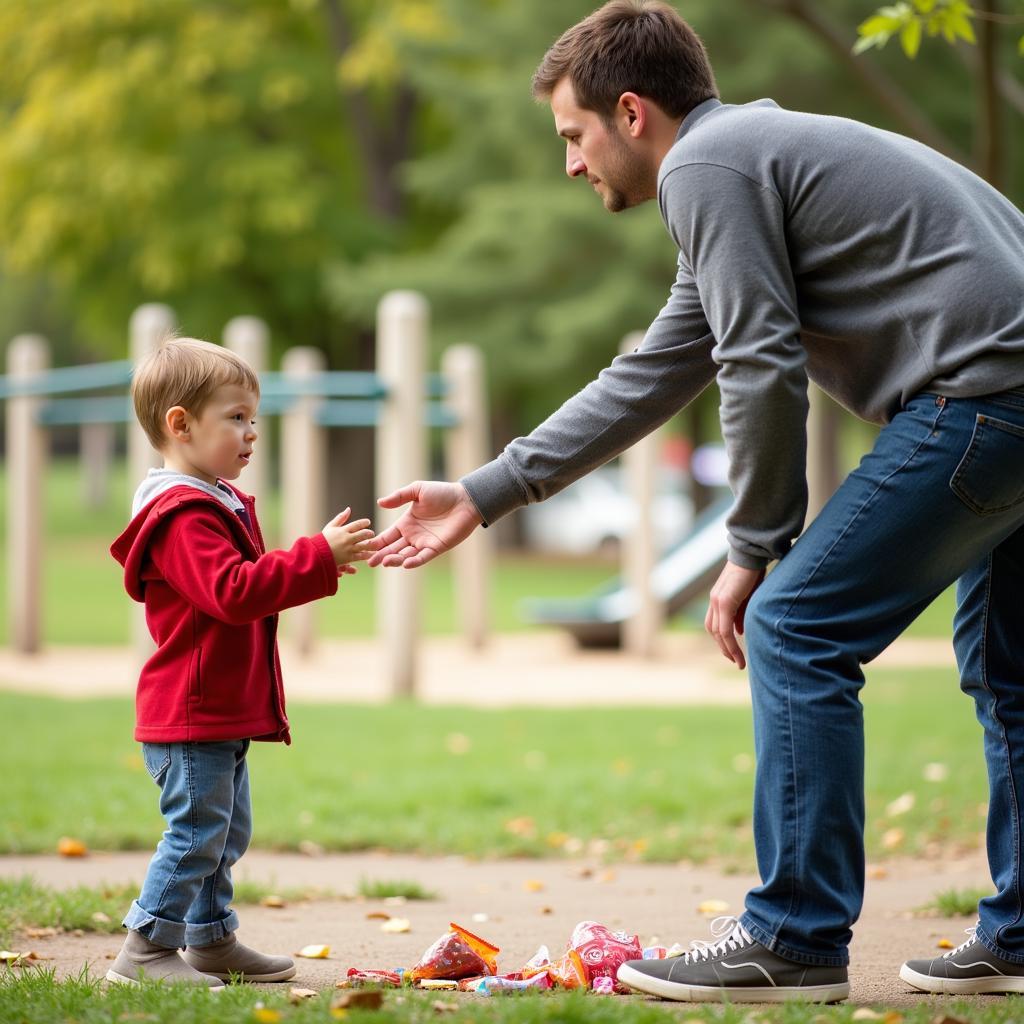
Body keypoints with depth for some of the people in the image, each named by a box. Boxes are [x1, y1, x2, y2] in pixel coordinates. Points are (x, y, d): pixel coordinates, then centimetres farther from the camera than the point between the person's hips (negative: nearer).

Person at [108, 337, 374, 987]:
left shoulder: (217, 506, 17)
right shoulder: (183, 517, -19)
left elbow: (248, 586, 28)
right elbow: (232, 592, -30)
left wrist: (318, 565, 13)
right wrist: (318, 557, -29)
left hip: (223, 714, 11)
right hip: (190, 714, -11)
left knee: (227, 832, 17)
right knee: (196, 831, -9)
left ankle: (212, 940, 27)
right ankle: (146, 951, -4)